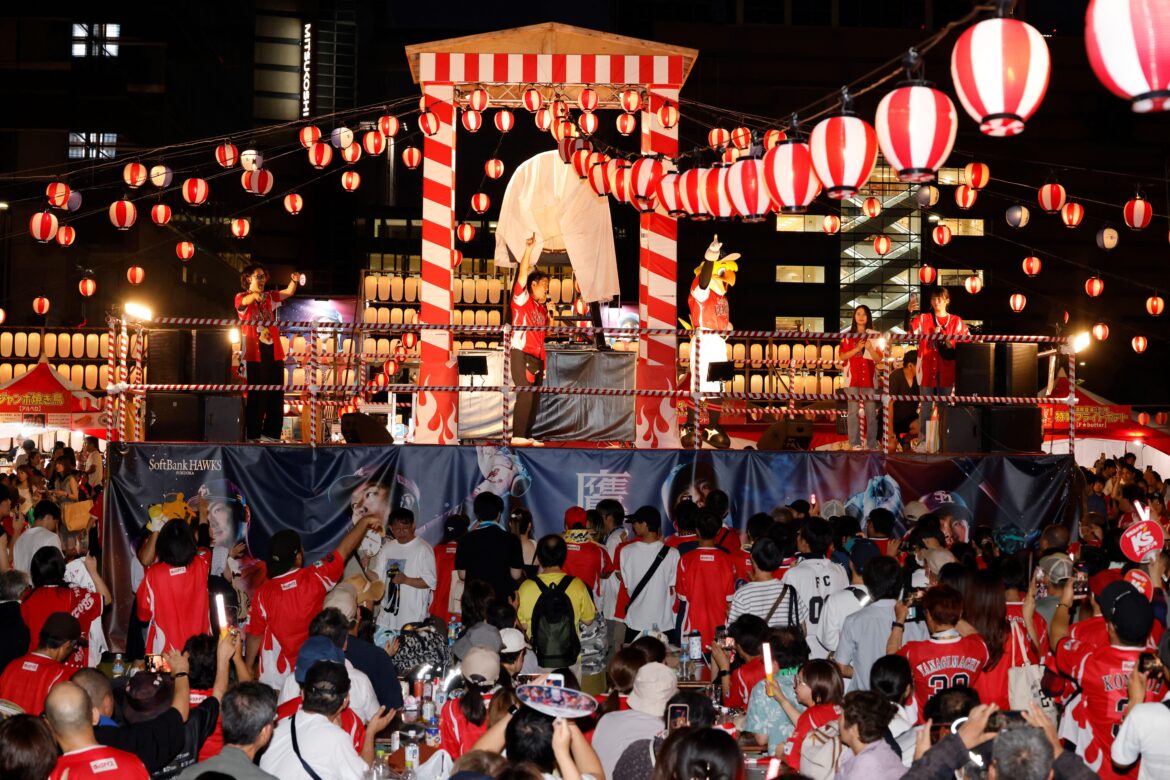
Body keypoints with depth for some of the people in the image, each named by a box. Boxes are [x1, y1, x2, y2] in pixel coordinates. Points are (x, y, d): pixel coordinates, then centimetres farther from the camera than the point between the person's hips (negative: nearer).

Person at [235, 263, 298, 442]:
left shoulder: (269, 297, 15)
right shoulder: (241, 298, 1)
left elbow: (288, 292, 2)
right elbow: (245, 301, -23)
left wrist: (294, 281, -20)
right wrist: (255, 294, -46)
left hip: (274, 352, 5)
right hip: (254, 354, -5)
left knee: (276, 396, 7)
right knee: (256, 397, -6)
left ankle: (271, 433, 14)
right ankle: (253, 435, -1)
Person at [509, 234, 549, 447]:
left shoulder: (542, 309, 22)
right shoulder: (522, 299, 2)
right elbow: (523, 274, -10)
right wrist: (528, 249, -14)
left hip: (537, 357, 8)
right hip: (521, 353, -8)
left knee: (535, 397, 5)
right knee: (525, 393, -18)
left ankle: (527, 436, 9)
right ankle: (517, 436, -20)